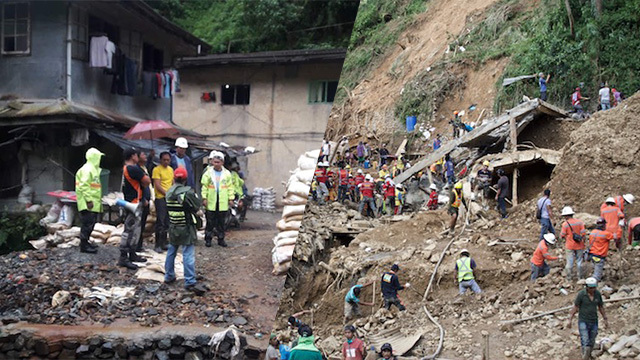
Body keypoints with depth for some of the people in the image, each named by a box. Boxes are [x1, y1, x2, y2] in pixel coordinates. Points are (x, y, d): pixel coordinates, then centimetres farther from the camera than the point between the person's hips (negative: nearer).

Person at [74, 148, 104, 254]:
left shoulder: (95, 169, 19)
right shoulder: (87, 169, -14)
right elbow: (84, 185, -21)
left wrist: (99, 198, 20)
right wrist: (89, 200, -24)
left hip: (94, 202, 11)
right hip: (87, 202, -11)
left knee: (92, 222, 16)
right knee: (87, 223, -9)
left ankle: (85, 242, 27)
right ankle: (84, 246, -6)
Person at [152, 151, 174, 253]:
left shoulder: (171, 169, 15)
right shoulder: (157, 169, -8)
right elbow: (157, 185, -13)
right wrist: (167, 194, -16)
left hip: (170, 198, 7)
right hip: (160, 198, -7)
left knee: (167, 222, 10)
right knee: (160, 222, -7)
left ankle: (164, 243, 18)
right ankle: (158, 245, -2)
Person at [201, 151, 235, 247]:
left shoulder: (227, 173, 4)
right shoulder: (208, 172, 1)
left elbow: (230, 187, 7)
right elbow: (204, 186, 1)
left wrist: (231, 198, 3)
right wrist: (204, 198, -5)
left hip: (223, 202, 1)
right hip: (211, 202, -1)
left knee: (221, 222, 8)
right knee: (210, 222, 3)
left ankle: (221, 239, 17)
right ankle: (208, 239, 12)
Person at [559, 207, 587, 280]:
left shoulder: (565, 224, -13)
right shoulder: (580, 222, -4)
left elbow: (562, 235, -8)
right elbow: (584, 234, -5)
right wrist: (583, 242, 5)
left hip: (570, 246, -3)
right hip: (579, 246, 3)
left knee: (569, 262, 6)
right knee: (579, 262, 14)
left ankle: (568, 277, 12)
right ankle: (580, 276, 23)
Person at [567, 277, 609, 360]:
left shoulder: (598, 294, -4)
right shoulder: (581, 294, -16)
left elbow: (601, 307, 8)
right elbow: (575, 307, -10)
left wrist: (605, 320, 10)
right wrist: (569, 320, -10)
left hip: (594, 322, 4)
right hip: (583, 321, -4)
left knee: (591, 343, 13)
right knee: (585, 342, -15)